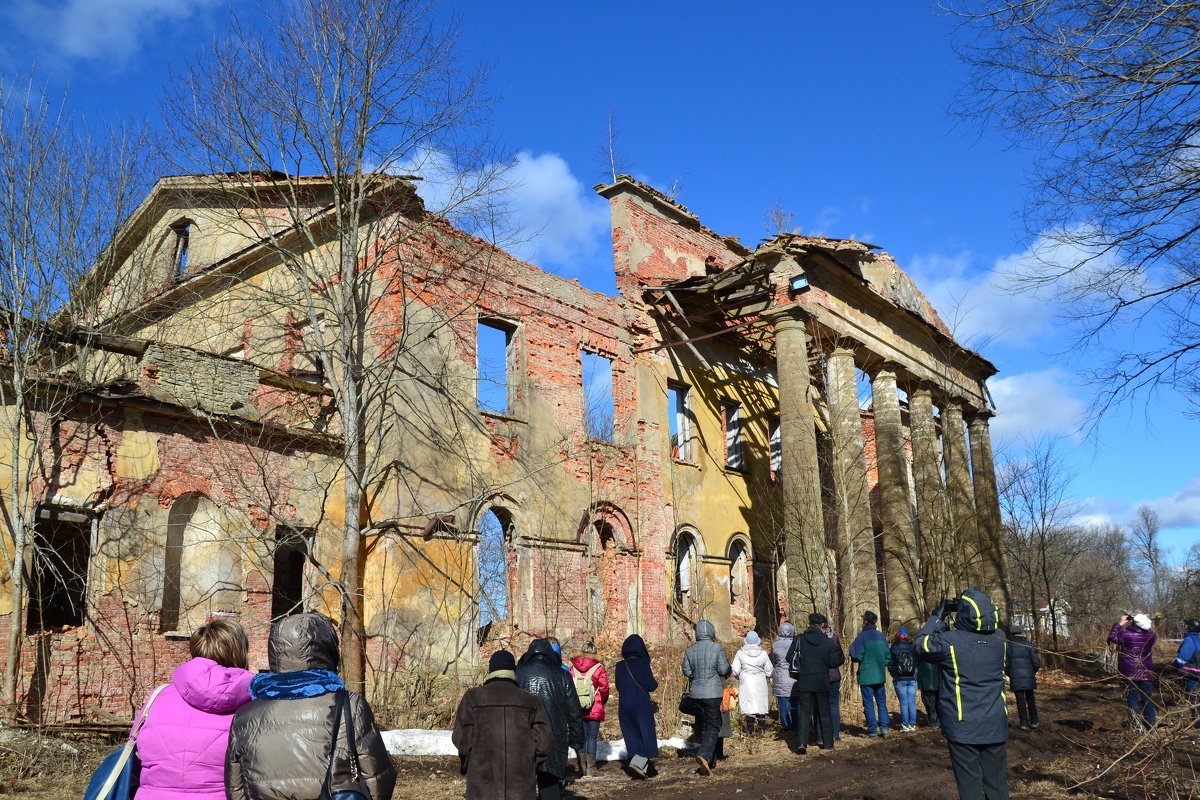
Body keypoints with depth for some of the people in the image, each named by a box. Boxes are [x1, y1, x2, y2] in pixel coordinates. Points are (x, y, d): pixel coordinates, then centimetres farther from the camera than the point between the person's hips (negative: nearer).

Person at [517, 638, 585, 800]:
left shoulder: (516, 673, 6)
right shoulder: (562, 676, 6)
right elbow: (574, 714, 8)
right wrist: (577, 742, 16)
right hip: (553, 743, 0)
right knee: (550, 786, 4)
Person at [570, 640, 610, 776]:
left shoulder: (573, 667, 2)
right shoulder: (598, 668, -8)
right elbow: (604, 688, -7)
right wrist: (602, 702, 11)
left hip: (577, 709, 3)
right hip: (595, 710, -3)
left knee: (580, 737, 10)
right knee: (592, 738, 4)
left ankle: (582, 768, 10)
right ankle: (590, 769, 4)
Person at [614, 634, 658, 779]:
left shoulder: (619, 666, 3)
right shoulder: (643, 663, -10)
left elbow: (618, 687, 12)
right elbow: (651, 686, -11)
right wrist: (654, 682, 12)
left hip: (624, 706, 4)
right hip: (642, 705, -4)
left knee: (632, 736, 12)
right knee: (647, 734, 3)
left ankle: (643, 768, 14)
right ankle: (638, 762, -16)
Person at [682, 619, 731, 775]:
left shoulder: (690, 650, 2)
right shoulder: (717, 648, -10)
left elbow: (686, 671, 5)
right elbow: (724, 670, -10)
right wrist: (729, 668, 11)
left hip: (696, 693, 5)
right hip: (713, 693, -5)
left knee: (704, 726, 15)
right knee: (713, 726, -1)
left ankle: (711, 761, 20)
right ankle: (704, 755, -22)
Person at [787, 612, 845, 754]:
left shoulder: (799, 639, -6)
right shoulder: (828, 641, -5)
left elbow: (789, 658, -6)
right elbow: (834, 662, -3)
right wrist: (842, 660, 18)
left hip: (804, 682, 0)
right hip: (822, 683, 1)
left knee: (804, 713, 3)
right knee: (825, 713, 14)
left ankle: (802, 743, -11)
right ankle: (828, 743, 20)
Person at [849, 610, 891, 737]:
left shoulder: (862, 636, -12)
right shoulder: (881, 636, 6)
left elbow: (855, 656, -13)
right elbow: (888, 656, 12)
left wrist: (852, 645, 3)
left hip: (866, 676, -5)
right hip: (880, 676, 5)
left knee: (869, 704, 1)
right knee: (882, 703, 12)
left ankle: (872, 730, 2)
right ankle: (884, 727, 4)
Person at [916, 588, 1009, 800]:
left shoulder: (950, 641, -19)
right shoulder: (999, 639, -5)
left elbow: (920, 646, -1)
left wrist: (937, 617, 5)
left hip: (963, 729, -4)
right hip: (996, 728, 4)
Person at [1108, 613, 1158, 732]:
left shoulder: (1126, 634, -17)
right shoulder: (1151, 635, -7)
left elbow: (1111, 637, 1)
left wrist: (1119, 624, 5)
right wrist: (1144, 620, 13)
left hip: (1129, 674, -3)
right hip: (1146, 673, 3)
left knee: (1133, 700, 5)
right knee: (1148, 699, 14)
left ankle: (1139, 727, 4)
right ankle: (1151, 725, 19)